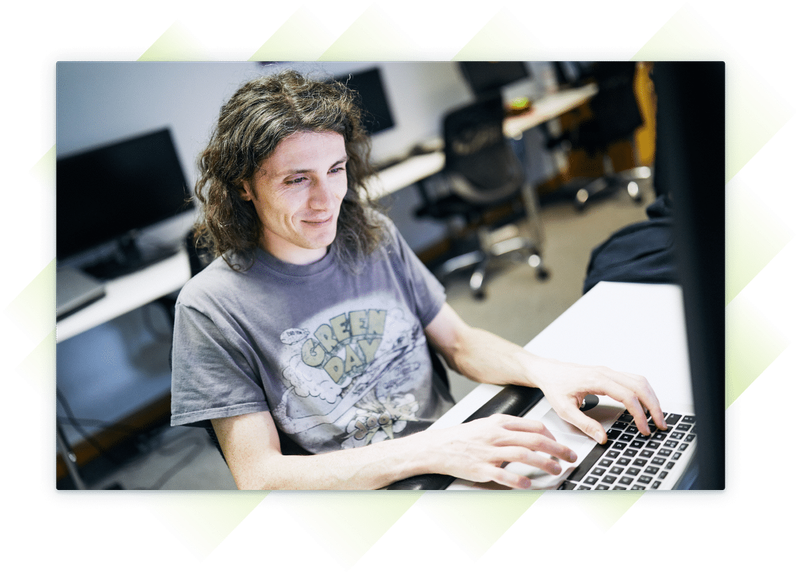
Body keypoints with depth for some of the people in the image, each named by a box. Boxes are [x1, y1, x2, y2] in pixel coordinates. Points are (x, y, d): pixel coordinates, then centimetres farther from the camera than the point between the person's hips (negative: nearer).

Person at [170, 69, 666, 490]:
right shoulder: (212, 306, -11)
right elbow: (258, 476, -15)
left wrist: (545, 372, -11)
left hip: (454, 450, 4)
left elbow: (459, 342, 11)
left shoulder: (375, 237, 4)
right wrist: (429, 450, -25)